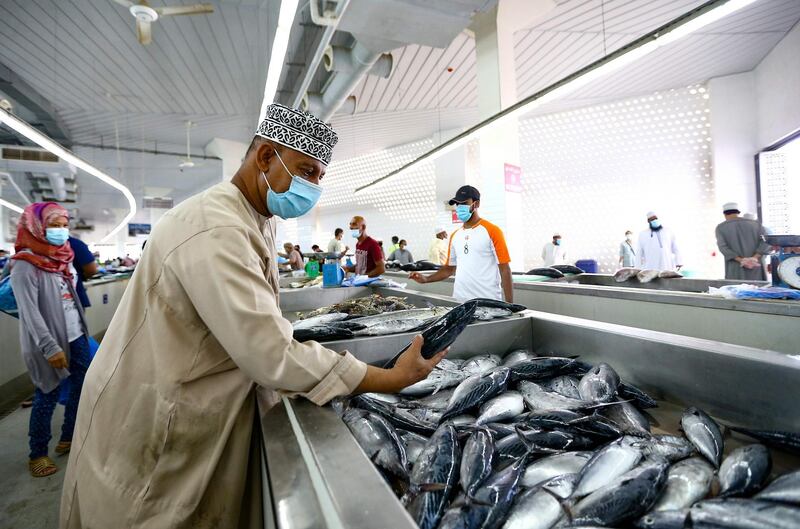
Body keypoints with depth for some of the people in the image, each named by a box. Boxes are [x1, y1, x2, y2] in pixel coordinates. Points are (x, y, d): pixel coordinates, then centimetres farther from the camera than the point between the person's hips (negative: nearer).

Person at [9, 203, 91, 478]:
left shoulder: (62, 257, 8)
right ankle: (38, 454, 25)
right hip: (49, 343, -7)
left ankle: (68, 438, 33)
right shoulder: (25, 264, -15)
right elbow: (30, 311, -20)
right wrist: (50, 347, -23)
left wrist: (83, 330, 15)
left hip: (76, 336, 7)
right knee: (47, 397, 5)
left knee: (83, 387, 14)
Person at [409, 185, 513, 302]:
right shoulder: (455, 235, 11)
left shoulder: (491, 231, -5)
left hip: (487, 303, -5)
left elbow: (505, 270, -7)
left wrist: (509, 305, -11)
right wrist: (426, 279, 4)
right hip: (459, 301, 5)